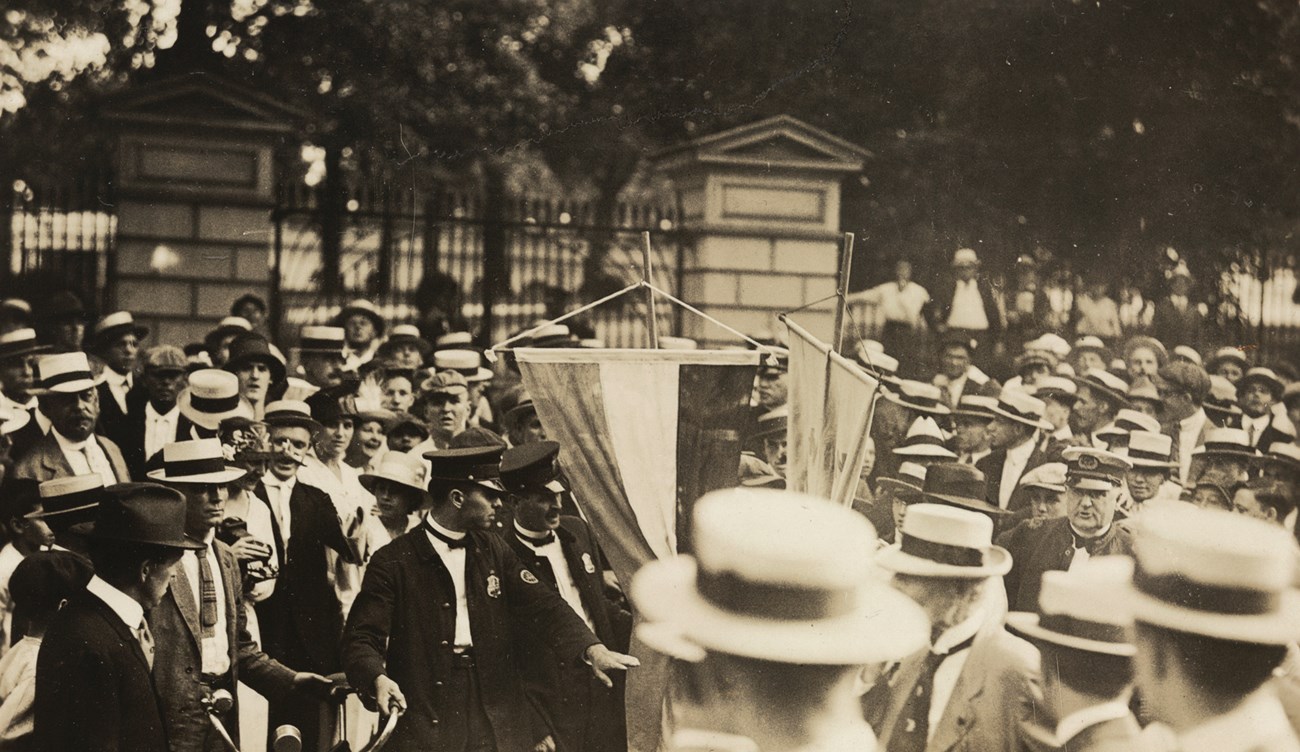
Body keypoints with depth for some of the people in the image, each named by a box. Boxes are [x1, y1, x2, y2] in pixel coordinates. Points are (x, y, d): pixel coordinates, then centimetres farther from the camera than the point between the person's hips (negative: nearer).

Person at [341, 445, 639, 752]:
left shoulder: (493, 550, 9)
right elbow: (360, 639, -8)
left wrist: (593, 649, -15)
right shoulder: (393, 562, -6)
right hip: (425, 727, -4)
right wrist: (378, 679, -30)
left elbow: (541, 605, 1)